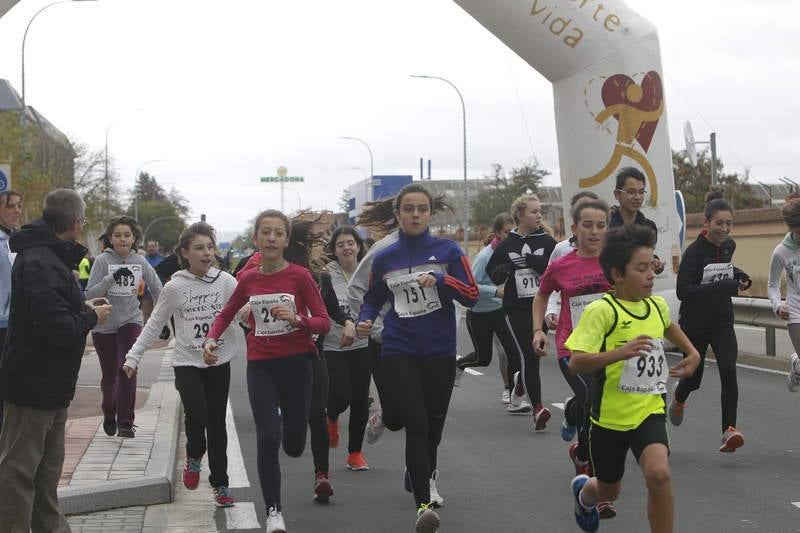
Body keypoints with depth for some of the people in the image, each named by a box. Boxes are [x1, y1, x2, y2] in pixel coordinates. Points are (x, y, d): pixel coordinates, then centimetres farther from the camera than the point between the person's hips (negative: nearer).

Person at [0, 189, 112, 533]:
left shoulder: (48, 256, 10)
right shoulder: (39, 263, -24)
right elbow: (58, 327, -31)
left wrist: (83, 309, 4)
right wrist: (91, 318, -14)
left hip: (49, 382, 10)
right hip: (34, 384, -10)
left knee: (48, 466, 20)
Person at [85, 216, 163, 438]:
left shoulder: (140, 261, -1)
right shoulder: (102, 261, -9)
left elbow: (156, 286, 14)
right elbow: (90, 294, -13)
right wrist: (111, 279, -26)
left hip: (131, 321, 1)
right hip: (104, 325, -1)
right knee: (109, 375, 8)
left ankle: (125, 422, -13)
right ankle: (109, 416, 34)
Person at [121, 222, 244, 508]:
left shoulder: (225, 281, -3)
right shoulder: (174, 287, -4)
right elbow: (154, 325, 4)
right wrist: (133, 356, -1)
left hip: (219, 363, 1)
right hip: (187, 362, -1)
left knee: (217, 423, 7)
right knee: (197, 414, -21)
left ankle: (220, 484, 20)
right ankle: (194, 457, 11)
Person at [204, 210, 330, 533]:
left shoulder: (300, 276, -7)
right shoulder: (247, 279, 2)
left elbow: (324, 322, -7)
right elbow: (226, 314, 18)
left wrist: (297, 319, -25)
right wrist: (212, 338, 0)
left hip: (296, 362, -1)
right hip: (260, 365, 1)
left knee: (293, 447, 10)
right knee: (268, 438, -12)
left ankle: (287, 419, 48)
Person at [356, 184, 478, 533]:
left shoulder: (448, 251, -2)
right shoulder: (384, 259, 3)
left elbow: (472, 296, -6)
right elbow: (373, 300, 16)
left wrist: (441, 279, -21)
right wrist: (364, 321, -5)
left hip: (440, 352, 1)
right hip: (400, 351, -1)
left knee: (434, 424, 15)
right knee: (416, 423, -14)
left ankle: (421, 475, 45)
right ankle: (424, 504, -11)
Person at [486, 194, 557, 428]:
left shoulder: (547, 241, 2)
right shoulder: (506, 245, 3)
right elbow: (492, 272, 14)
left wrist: (533, 261, -20)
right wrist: (503, 270, -8)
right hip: (516, 309, -1)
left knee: (532, 355, 11)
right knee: (528, 356, -12)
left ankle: (519, 388, 43)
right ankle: (538, 408, -14)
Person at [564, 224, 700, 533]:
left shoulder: (657, 306, 1)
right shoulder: (601, 310, -18)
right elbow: (576, 364, -28)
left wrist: (692, 352, 16)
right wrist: (621, 352, -40)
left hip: (649, 411, 3)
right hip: (610, 417, -3)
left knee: (659, 474, -25)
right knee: (608, 492, 18)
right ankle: (583, 491, 55)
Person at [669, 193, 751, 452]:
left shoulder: (729, 245, 0)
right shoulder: (694, 251, -19)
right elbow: (683, 291, -27)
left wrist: (739, 275, 2)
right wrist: (724, 286, -34)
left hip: (722, 322, 4)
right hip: (695, 324, -4)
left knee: (728, 370, -18)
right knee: (693, 377, 12)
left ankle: (729, 430, -18)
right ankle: (678, 398, 48)